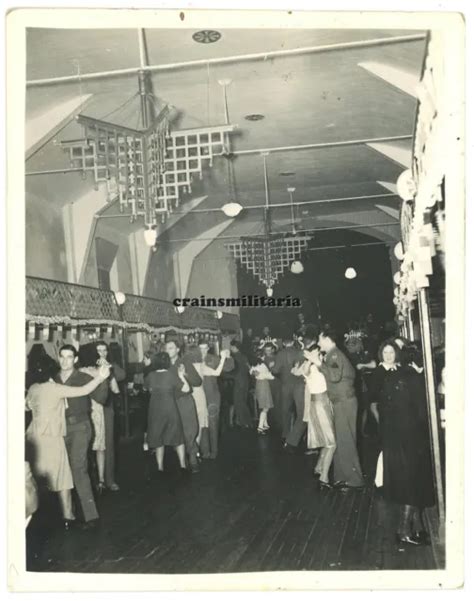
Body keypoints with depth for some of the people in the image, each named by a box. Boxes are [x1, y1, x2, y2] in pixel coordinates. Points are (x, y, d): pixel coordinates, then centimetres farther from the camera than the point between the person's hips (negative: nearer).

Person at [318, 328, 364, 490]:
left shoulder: (334, 355, -14)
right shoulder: (334, 355, 15)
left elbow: (335, 376, -28)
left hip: (344, 402, -10)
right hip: (341, 402, 10)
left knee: (345, 440, -4)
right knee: (342, 440, 14)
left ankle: (354, 479, 3)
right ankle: (344, 476, 21)